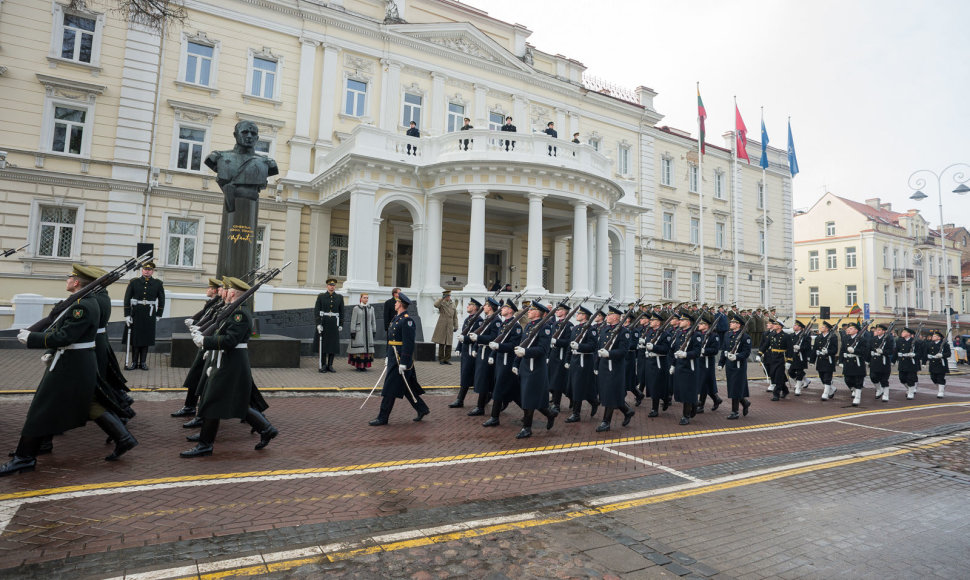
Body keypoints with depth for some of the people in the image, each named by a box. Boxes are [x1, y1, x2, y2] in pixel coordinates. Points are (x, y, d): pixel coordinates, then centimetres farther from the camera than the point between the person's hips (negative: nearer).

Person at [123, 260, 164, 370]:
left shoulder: (157, 283, 3)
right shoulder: (134, 282, 1)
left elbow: (161, 300, 10)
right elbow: (127, 299, 1)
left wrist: (159, 315, 8)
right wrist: (127, 315, -4)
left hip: (150, 315, 1)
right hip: (136, 314, -1)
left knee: (146, 339, 6)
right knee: (135, 338, 3)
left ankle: (143, 362, 15)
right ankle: (134, 362, 12)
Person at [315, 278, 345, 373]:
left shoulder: (339, 297, 6)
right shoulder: (321, 296, 0)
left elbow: (341, 312, 7)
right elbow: (317, 310, -4)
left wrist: (341, 325, 1)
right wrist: (318, 324, -13)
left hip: (334, 324, 2)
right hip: (323, 323, -2)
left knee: (333, 344, 1)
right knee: (323, 344, -1)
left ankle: (330, 365, 10)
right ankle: (323, 365, 6)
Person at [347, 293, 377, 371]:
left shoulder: (371, 308, 10)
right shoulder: (356, 308, -1)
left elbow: (373, 321, 13)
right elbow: (353, 321, -3)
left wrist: (374, 331, 9)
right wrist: (352, 332, -7)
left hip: (368, 331, 4)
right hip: (359, 332, -4)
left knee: (367, 347, 3)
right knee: (359, 349, -6)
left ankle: (364, 365, 11)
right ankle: (359, 365, 2)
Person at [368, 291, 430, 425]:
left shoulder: (407, 320, -16)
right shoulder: (396, 318, 15)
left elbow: (409, 343, -21)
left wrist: (403, 363, -23)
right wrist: (388, 357, 22)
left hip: (401, 359, -10)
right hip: (394, 358, 10)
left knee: (390, 389, -3)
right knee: (407, 387, 15)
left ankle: (383, 418, 6)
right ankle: (423, 409, 26)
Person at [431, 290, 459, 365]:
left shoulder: (453, 304, 14)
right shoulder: (441, 303, 3)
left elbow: (455, 317, 15)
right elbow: (436, 304, -22)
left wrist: (456, 326, 9)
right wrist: (442, 298, -22)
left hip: (450, 326, 3)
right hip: (442, 326, -3)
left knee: (449, 344, 3)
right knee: (441, 343, -1)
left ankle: (447, 359, 12)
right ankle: (441, 359, 8)